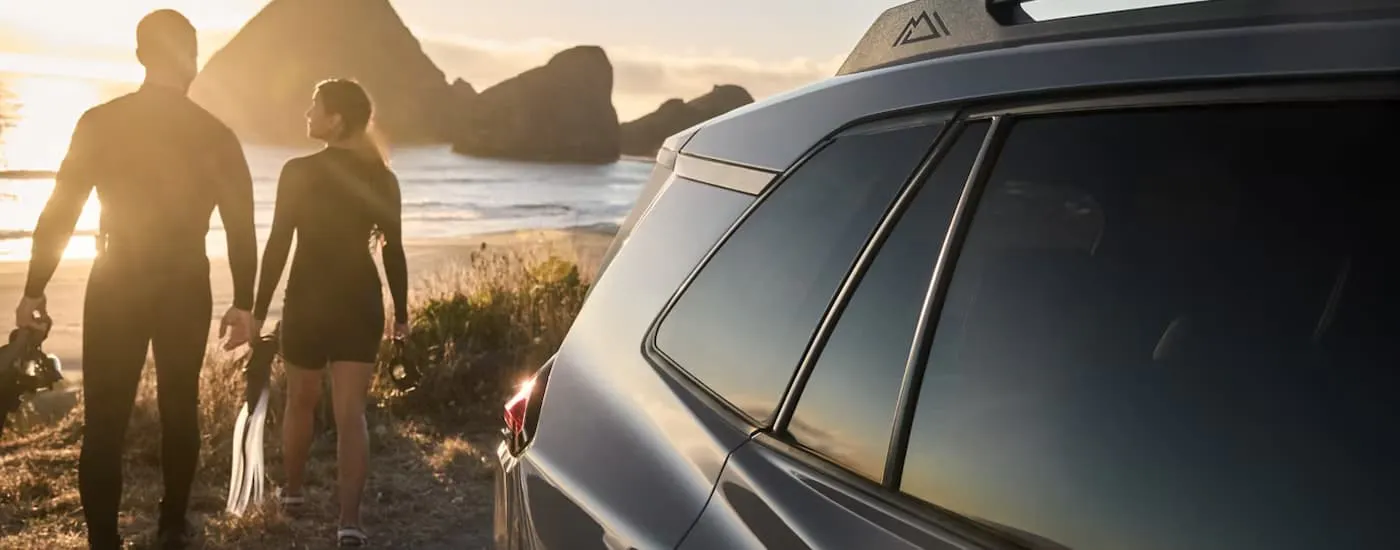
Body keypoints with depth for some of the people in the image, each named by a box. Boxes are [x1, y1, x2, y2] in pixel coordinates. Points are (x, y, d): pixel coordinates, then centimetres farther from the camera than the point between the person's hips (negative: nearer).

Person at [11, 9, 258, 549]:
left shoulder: (100, 122, -6)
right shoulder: (216, 134, -3)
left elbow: (60, 211, -5)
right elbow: (242, 227, -3)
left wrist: (34, 290, 3)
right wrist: (243, 303, 5)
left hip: (116, 287, -1)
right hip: (186, 289, 1)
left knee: (104, 419, 5)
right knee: (180, 409, 14)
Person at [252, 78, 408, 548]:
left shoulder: (298, 172, -9)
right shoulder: (381, 178, -1)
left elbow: (277, 246, -8)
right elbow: (393, 251, 1)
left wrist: (258, 310, -1)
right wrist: (400, 311, 10)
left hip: (308, 301, -1)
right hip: (360, 303, 1)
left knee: (301, 400, 20)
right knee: (351, 414, 1)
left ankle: (292, 491, 38)